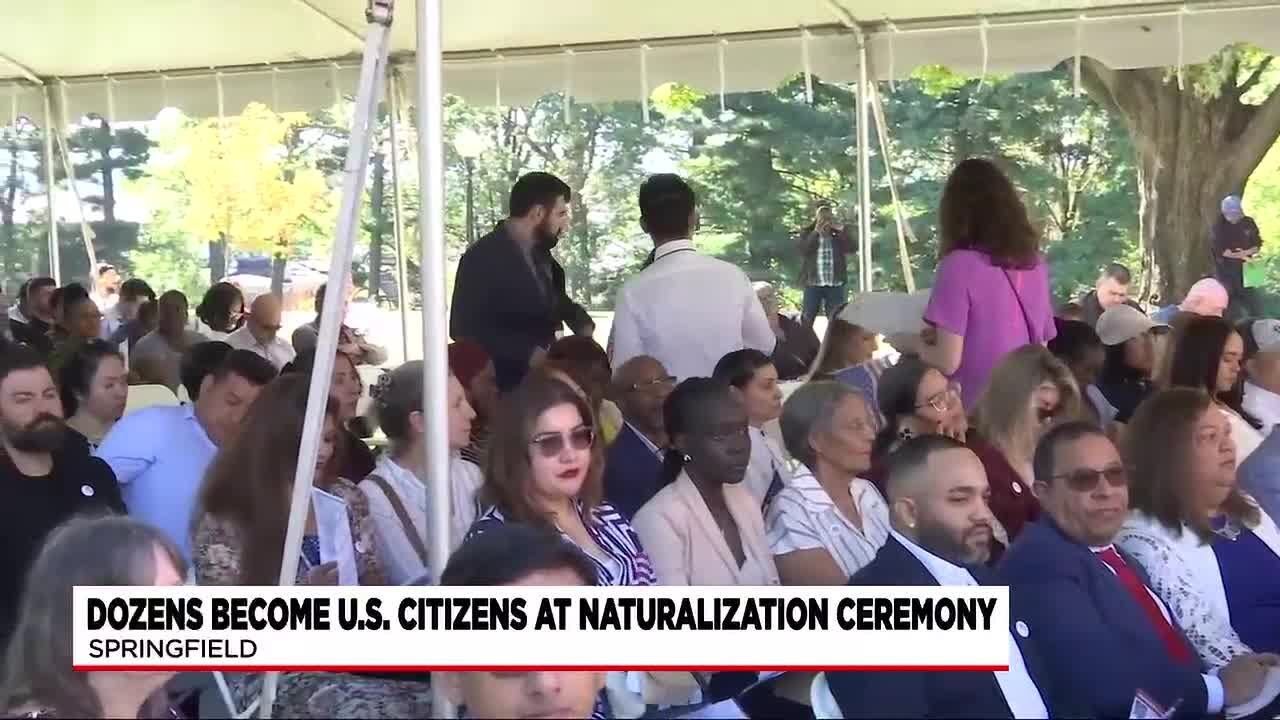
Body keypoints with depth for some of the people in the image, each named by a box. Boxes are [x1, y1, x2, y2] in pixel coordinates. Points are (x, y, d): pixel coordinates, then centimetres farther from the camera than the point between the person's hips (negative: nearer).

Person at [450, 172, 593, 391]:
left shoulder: (539, 253, 10)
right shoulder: (483, 257, -14)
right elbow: (464, 328, -20)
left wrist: (582, 324, 2)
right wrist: (528, 353, -24)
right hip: (500, 385, -7)